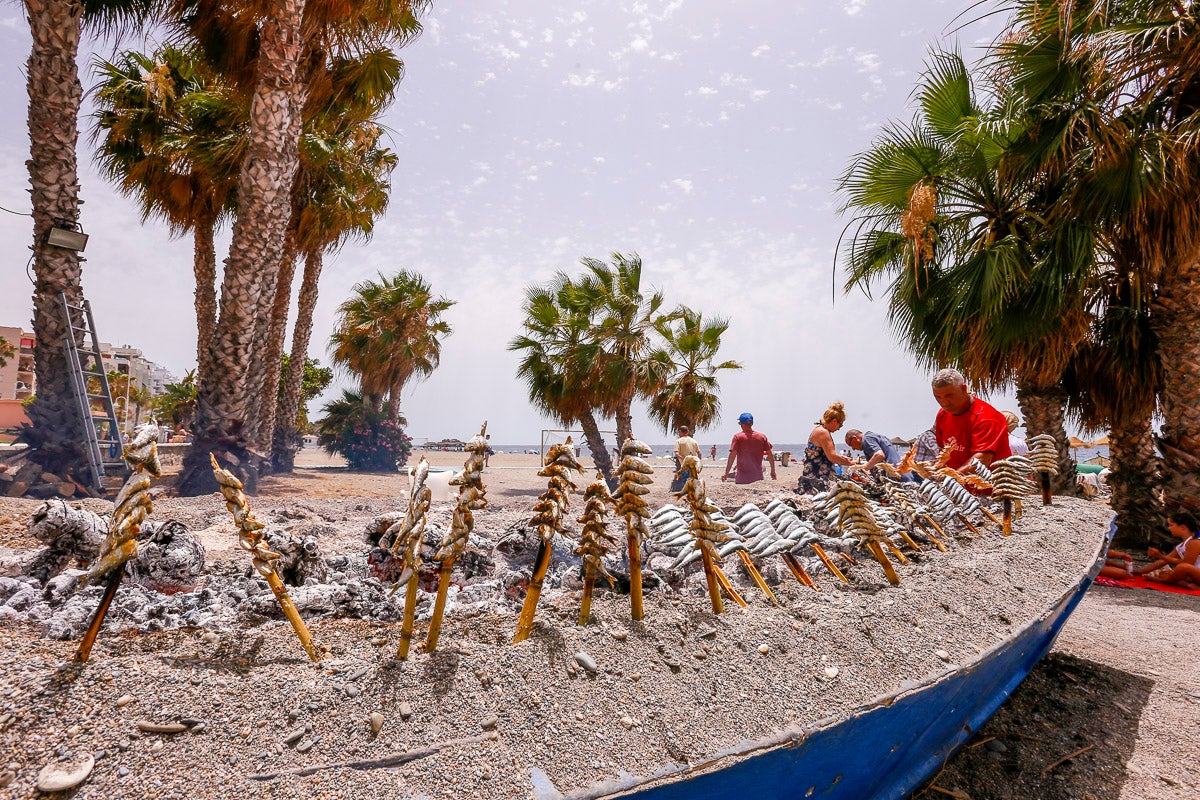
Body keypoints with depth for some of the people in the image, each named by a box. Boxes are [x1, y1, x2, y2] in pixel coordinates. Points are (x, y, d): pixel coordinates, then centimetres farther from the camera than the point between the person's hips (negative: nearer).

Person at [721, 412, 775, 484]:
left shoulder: (738, 437, -4)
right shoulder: (762, 437, 6)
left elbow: (732, 456, -9)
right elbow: (770, 455, 8)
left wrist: (726, 472, -4)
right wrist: (773, 471, 18)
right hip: (758, 477, 3)